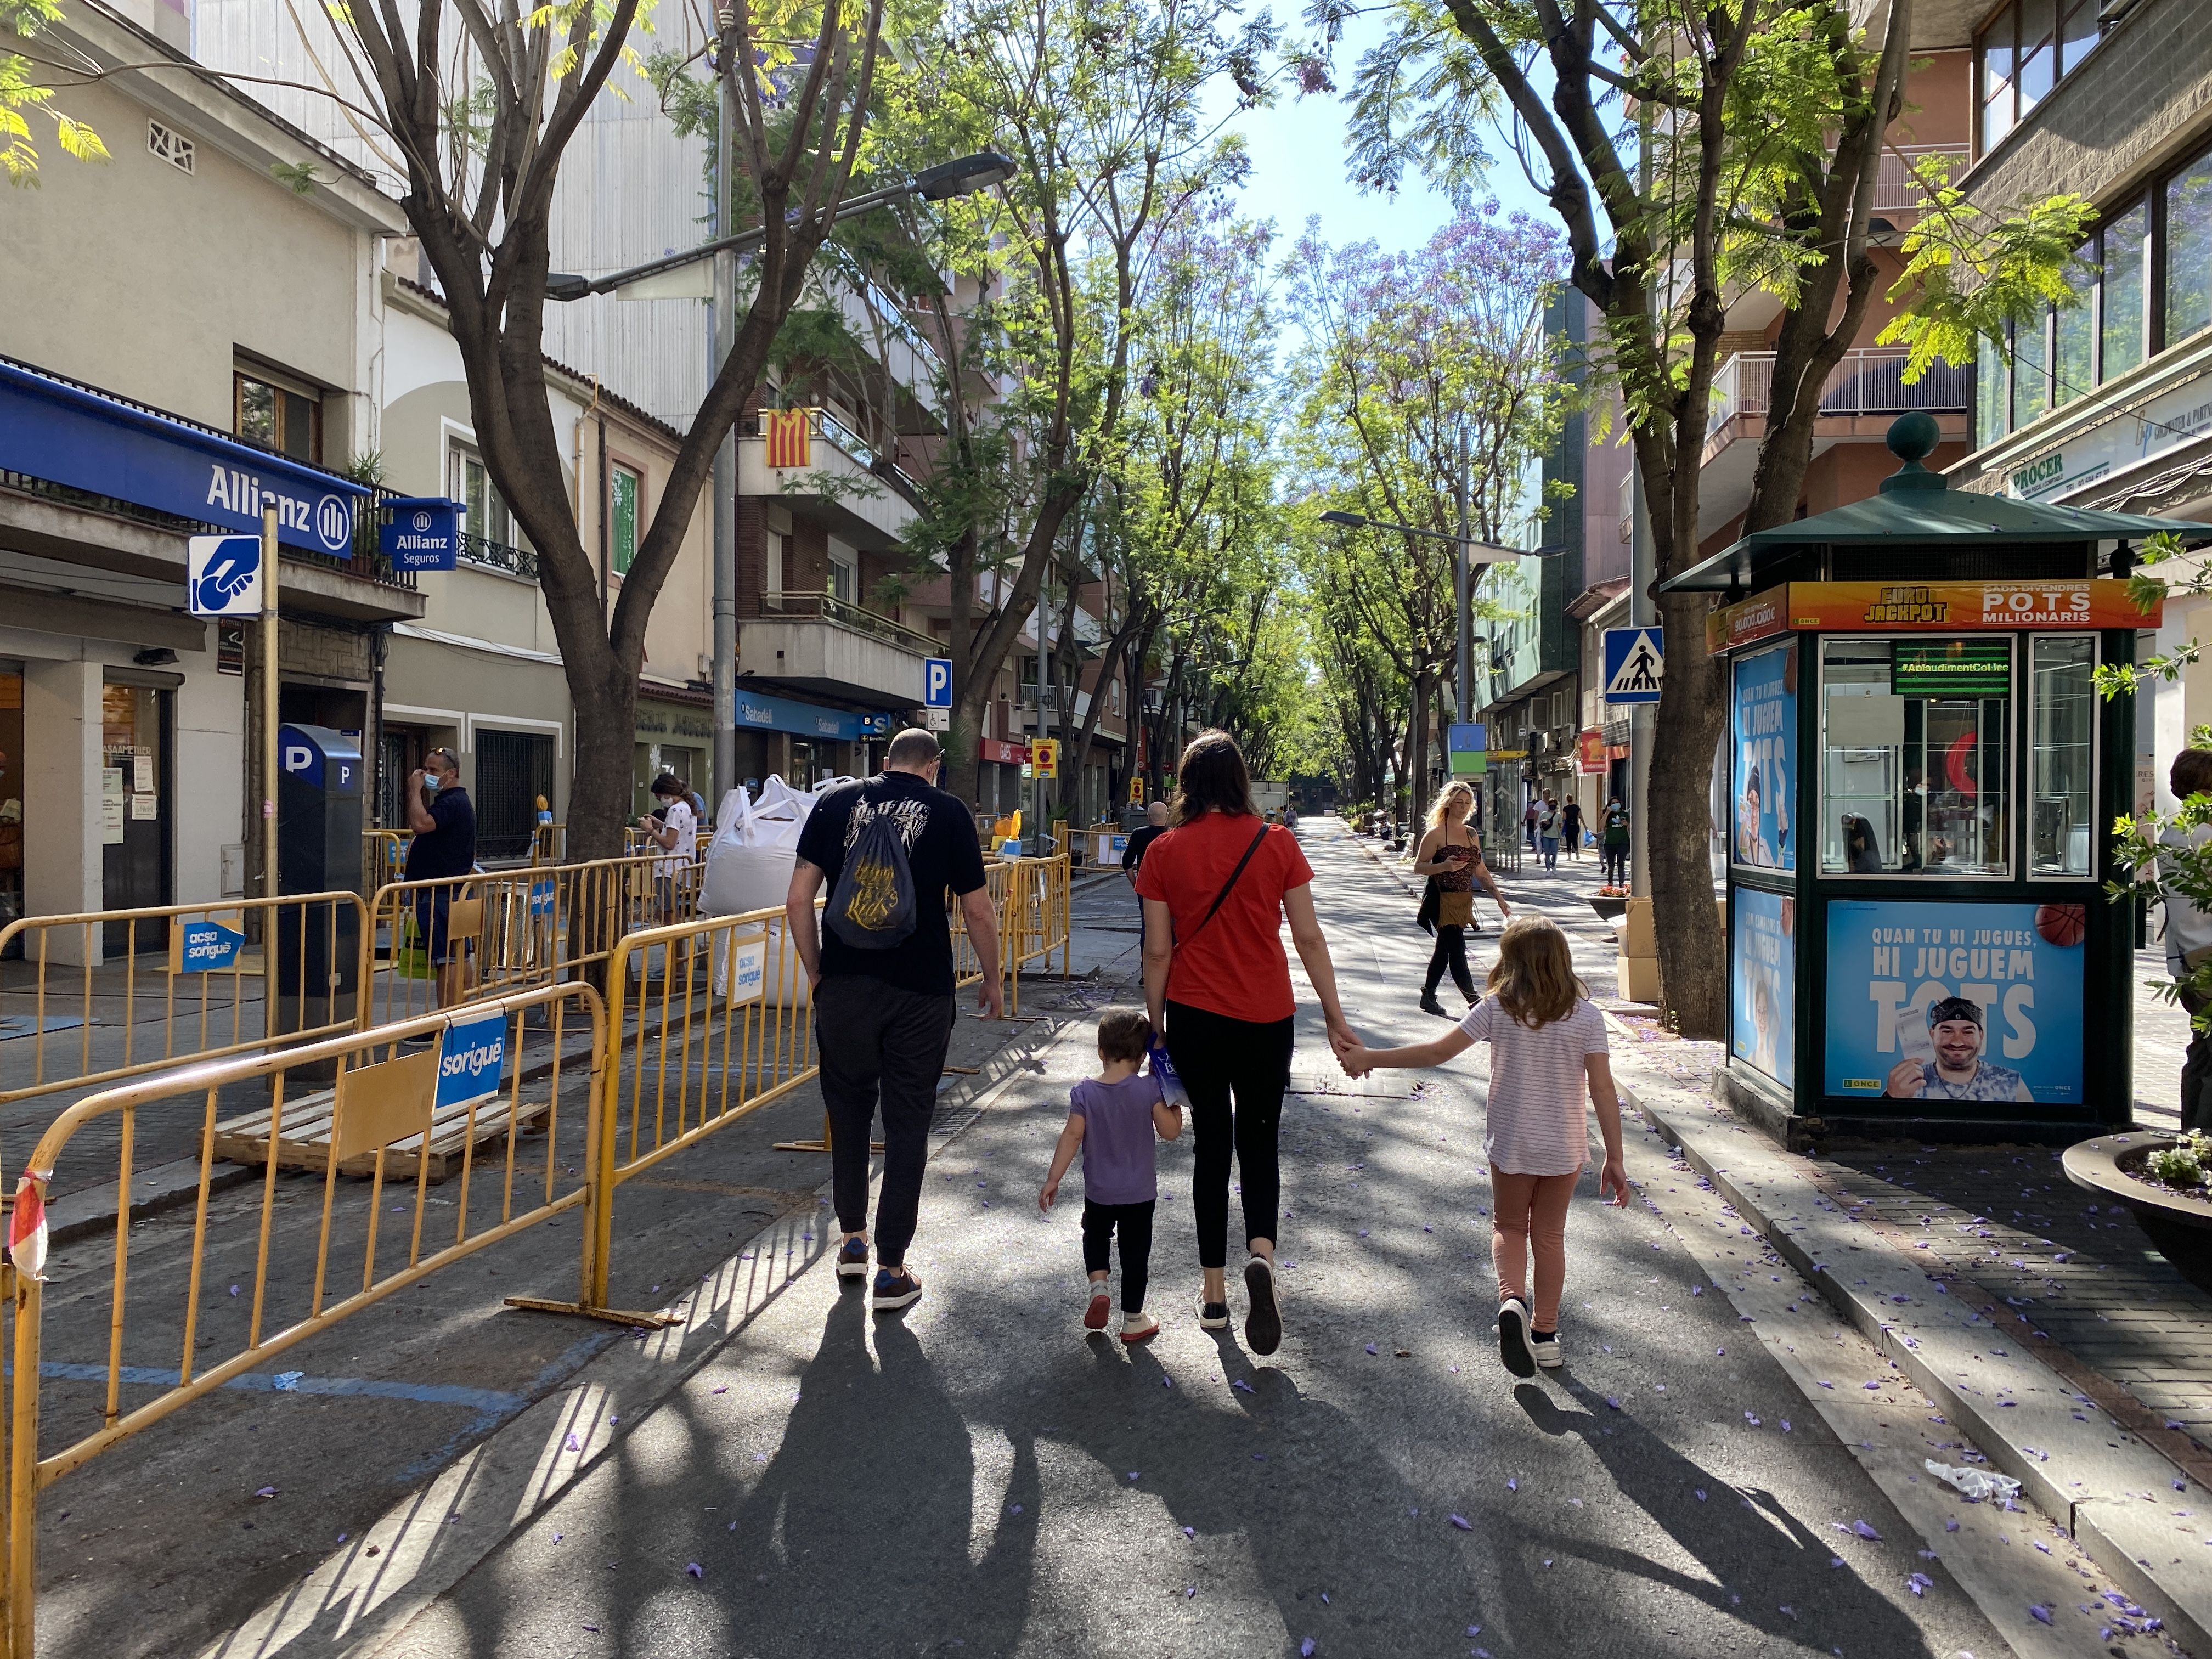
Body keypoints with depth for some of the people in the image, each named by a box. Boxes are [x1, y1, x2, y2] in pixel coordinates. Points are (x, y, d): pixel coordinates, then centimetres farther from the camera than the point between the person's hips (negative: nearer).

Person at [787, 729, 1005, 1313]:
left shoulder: (837, 802, 6)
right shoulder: (948, 812, 2)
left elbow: (798, 901, 2)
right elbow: (978, 913, 3)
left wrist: (816, 971, 13)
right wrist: (992, 981, 16)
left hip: (845, 986, 2)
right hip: (920, 991, -2)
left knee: (848, 1111, 19)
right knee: (907, 1124, 7)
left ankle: (853, 1241, 32)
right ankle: (891, 1270, 12)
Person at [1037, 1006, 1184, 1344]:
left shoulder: (1084, 1092, -11)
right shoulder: (1149, 1089, -14)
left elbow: (1072, 1136, -12)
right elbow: (1170, 1131, -12)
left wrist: (1052, 1180, -7)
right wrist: (1174, 1101, 4)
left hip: (1098, 1191, 1)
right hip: (1140, 1192, -1)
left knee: (1095, 1237, 26)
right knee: (1135, 1252, 12)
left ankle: (1098, 1284, 4)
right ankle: (1133, 1319, 22)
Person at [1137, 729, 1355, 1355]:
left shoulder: (1165, 852, -4)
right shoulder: (1277, 843, -5)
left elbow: (1158, 951, -2)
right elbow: (1309, 939, -3)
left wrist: (1155, 1023, 9)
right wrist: (1335, 1016, 5)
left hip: (1194, 1017, 0)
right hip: (1266, 1017, 0)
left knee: (1210, 1144, 13)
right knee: (1259, 1143, 15)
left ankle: (1214, 1291, 19)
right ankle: (1261, 1253, -11)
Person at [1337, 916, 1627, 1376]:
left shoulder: (1497, 1009, -10)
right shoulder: (1587, 1016, -7)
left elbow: (1438, 1052, -11)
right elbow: (1603, 1090, -9)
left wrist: (1371, 1057, -4)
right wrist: (1615, 1159, -3)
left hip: (1510, 1144, -1)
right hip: (1566, 1148, 1)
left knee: (1508, 1227, 19)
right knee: (1549, 1235, 17)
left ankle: (1512, 1297, -7)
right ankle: (1545, 1334, 23)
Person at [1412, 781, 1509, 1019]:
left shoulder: (1471, 834, 14)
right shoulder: (1436, 834, -7)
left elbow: (1481, 871, 17)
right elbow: (1418, 867, -9)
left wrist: (1499, 898, 10)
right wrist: (1444, 866, -25)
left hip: (1464, 901, 7)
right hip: (1444, 901, -7)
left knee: (1444, 950, 16)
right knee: (1458, 953, -12)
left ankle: (1428, 998, 28)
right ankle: (1476, 1006, -14)